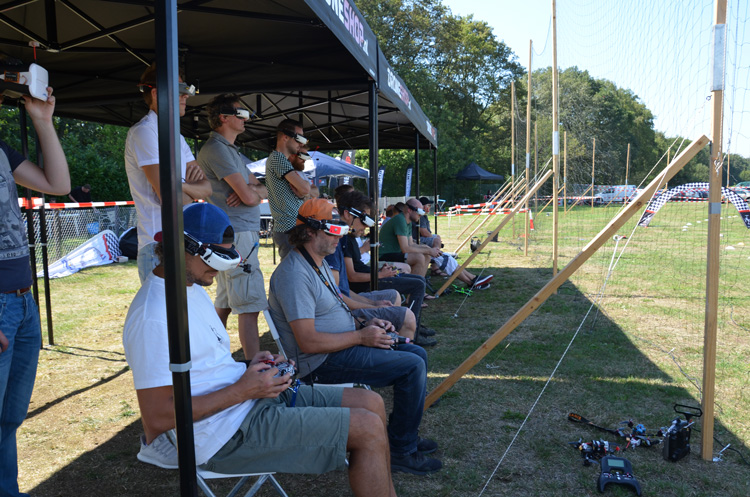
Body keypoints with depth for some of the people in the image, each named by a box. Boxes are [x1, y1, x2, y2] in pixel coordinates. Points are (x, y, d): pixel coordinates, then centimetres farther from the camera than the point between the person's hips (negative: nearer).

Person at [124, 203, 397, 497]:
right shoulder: (153, 316, -20)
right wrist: (242, 390, -19)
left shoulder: (193, 288, 13)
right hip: (228, 434, -10)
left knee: (371, 403, 7)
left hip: (249, 397, 10)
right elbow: (157, 417, -23)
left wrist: (249, 368, 3)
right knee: (369, 430, -13)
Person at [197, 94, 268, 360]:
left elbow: (263, 190, 18)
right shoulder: (216, 149, -10)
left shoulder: (231, 150, 22)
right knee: (250, 305, -10)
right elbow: (248, 196, -18)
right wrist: (252, 191, 6)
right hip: (236, 236, -10)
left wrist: (252, 189, -6)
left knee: (224, 304, 14)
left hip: (237, 234, 10)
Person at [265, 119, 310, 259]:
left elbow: (301, 192, 19)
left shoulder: (285, 160, 22)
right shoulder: (277, 158, -9)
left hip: (294, 227, 10)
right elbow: (305, 188, -17)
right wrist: (305, 183, 5)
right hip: (289, 229, -10)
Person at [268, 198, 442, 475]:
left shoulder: (319, 263, 12)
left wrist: (367, 325, 5)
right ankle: (402, 452, -2)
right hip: (323, 362, -11)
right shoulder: (295, 274, -22)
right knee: (413, 366, -17)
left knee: (417, 354, 11)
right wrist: (361, 336, -18)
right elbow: (309, 342, -26)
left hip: (344, 346, 11)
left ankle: (405, 435, 22)